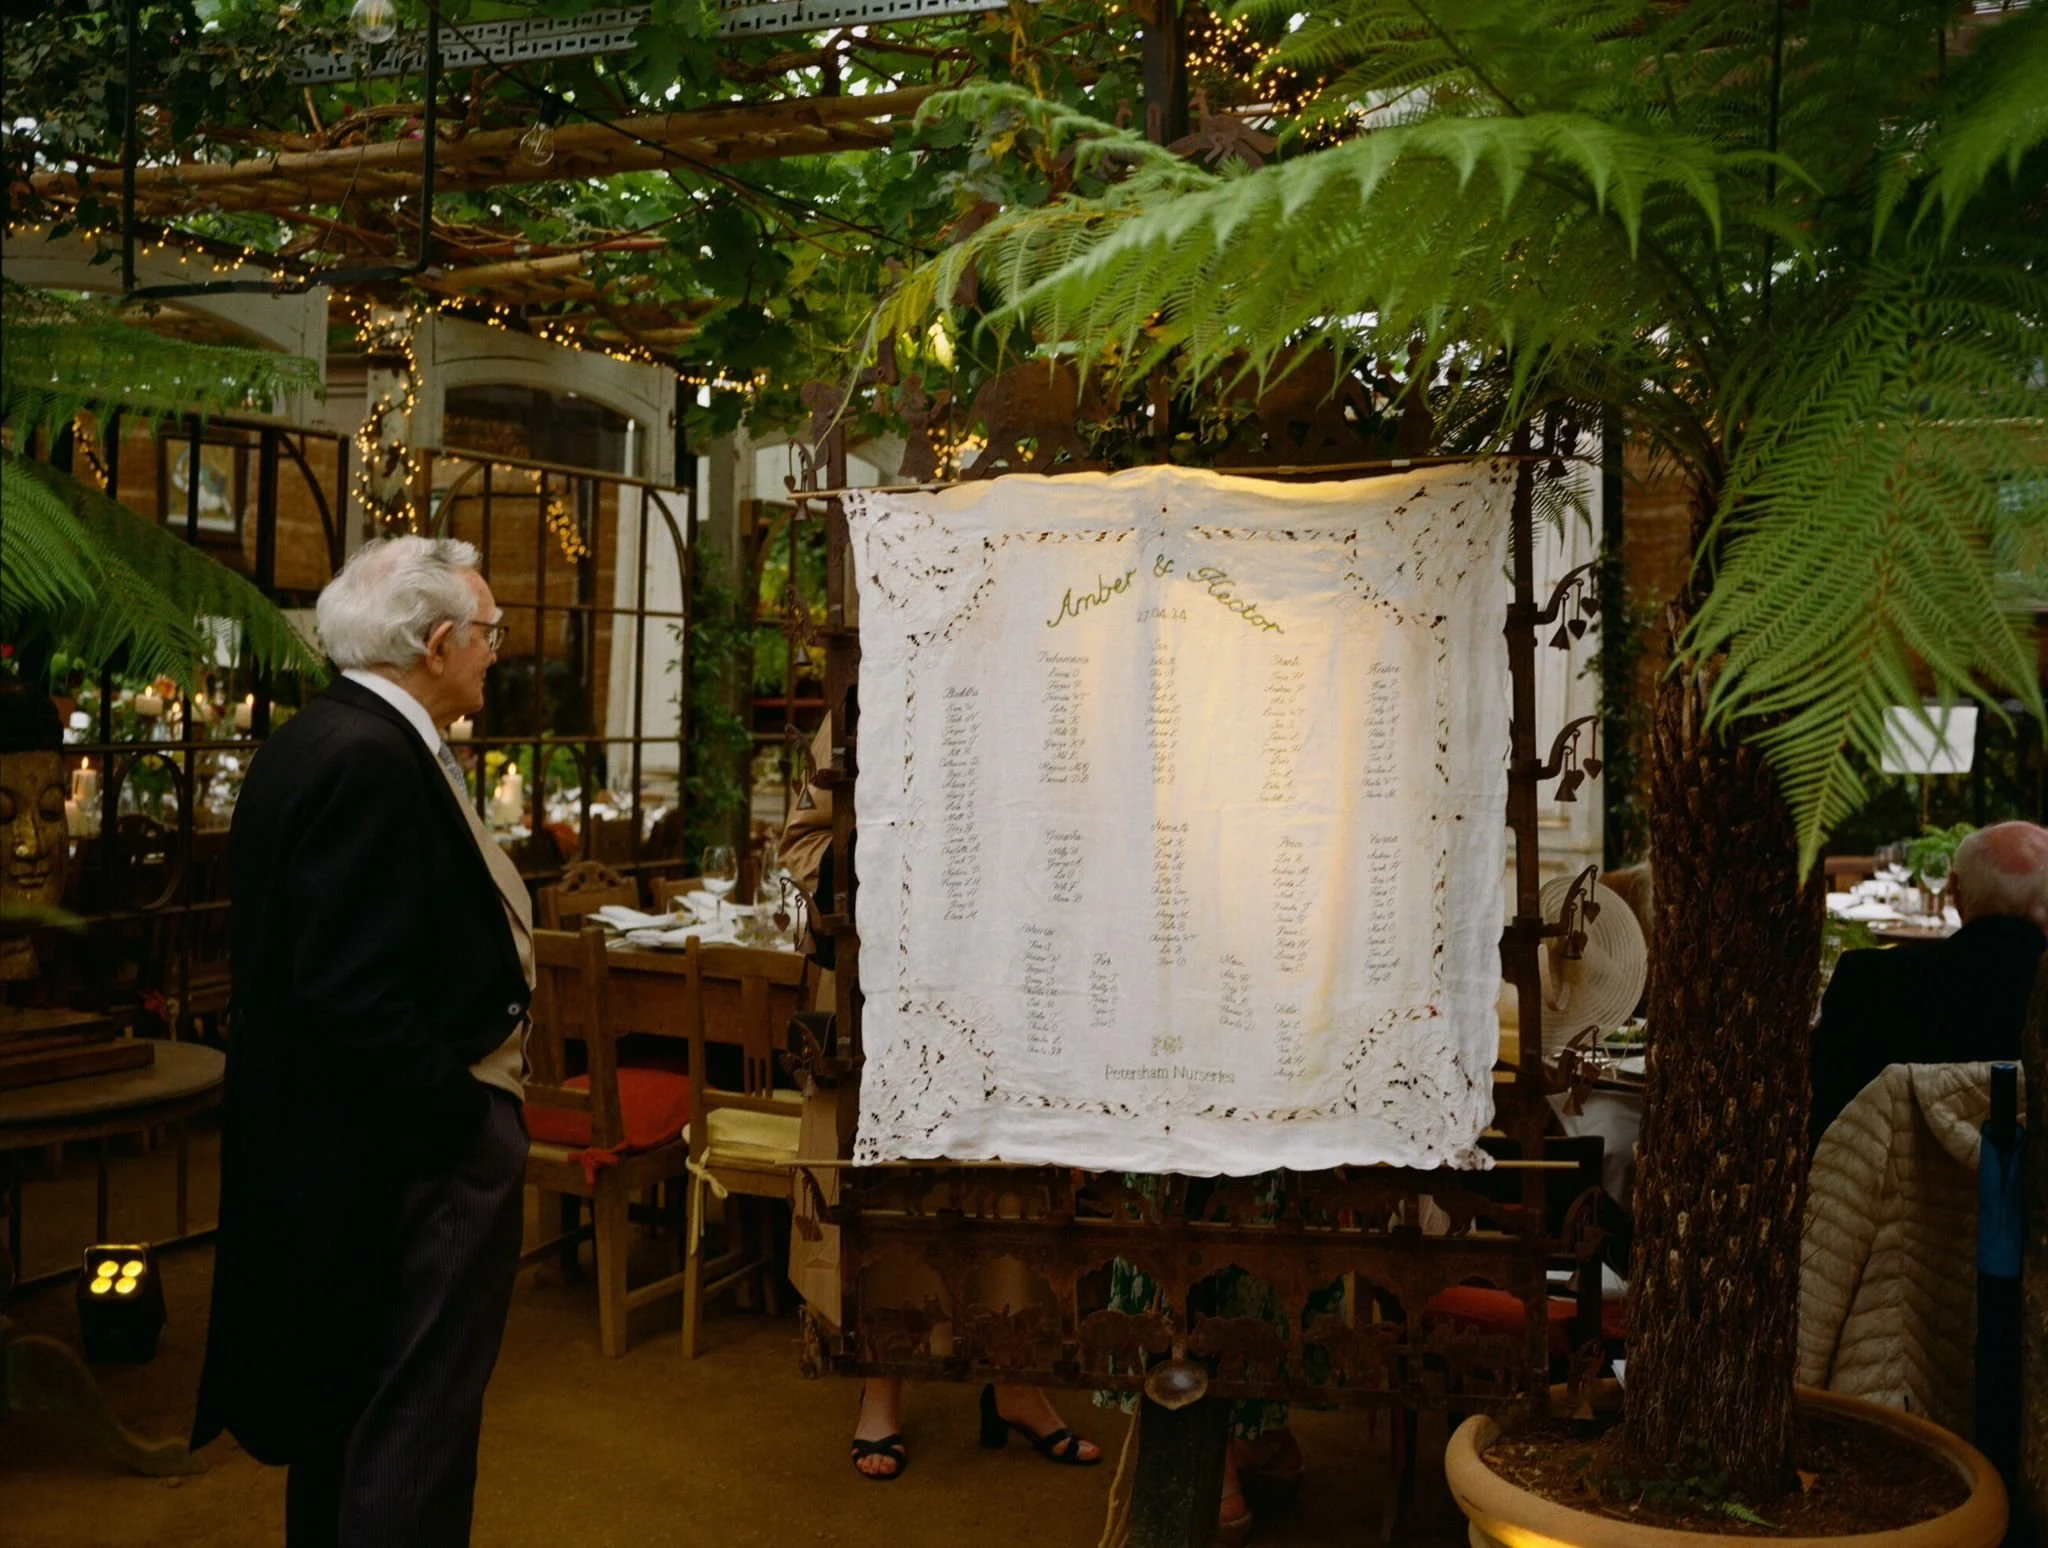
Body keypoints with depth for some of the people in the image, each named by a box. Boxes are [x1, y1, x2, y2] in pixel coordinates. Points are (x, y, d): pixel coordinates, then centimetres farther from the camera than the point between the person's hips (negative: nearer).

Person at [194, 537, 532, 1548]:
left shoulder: (333, 737, 10)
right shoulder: (368, 759, -22)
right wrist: (465, 1122, -19)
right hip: (416, 1146, -11)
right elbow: (355, 994, -26)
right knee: (417, 1421, 0)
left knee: (349, 1411, 22)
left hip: (350, 1139, 11)